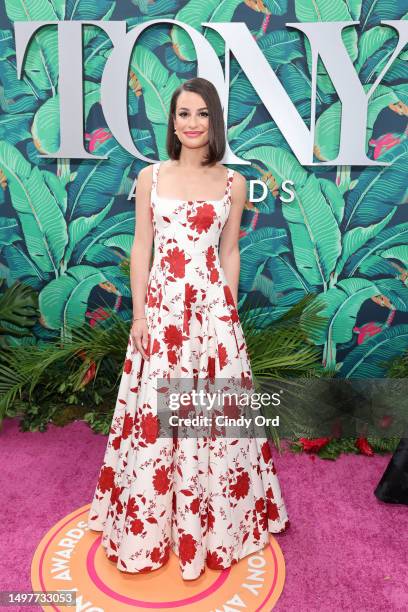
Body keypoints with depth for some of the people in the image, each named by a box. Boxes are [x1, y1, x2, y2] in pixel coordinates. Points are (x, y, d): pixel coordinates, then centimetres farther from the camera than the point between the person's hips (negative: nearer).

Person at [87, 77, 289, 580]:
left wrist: (228, 311, 3)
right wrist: (139, 313, -3)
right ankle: (151, 520, 30)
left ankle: (207, 520, 30)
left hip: (211, 305, 0)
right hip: (160, 303, 0)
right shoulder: (150, 177, 4)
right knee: (153, 412, 7)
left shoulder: (232, 183, 4)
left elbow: (229, 252, 7)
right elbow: (141, 247, 3)